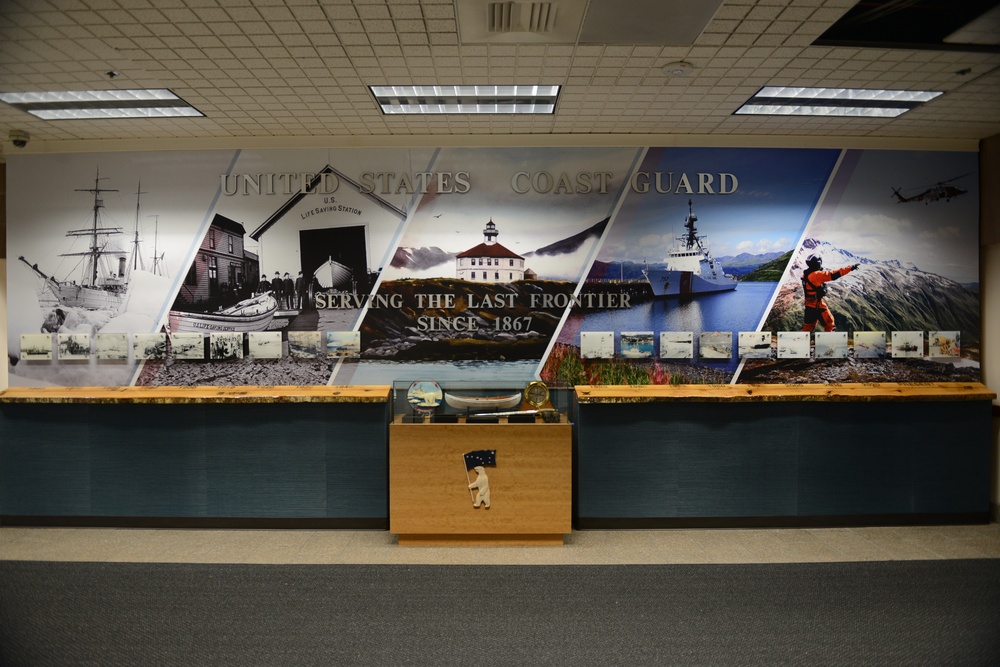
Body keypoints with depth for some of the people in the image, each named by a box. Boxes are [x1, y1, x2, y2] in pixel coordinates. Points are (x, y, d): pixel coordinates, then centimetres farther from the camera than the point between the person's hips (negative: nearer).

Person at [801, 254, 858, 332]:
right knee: (829, 323, 7)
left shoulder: (806, 274, 5)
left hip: (809, 305, 8)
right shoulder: (817, 275, -20)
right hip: (818, 305, -8)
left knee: (808, 325, 17)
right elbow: (833, 275, -21)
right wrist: (850, 268, -16)